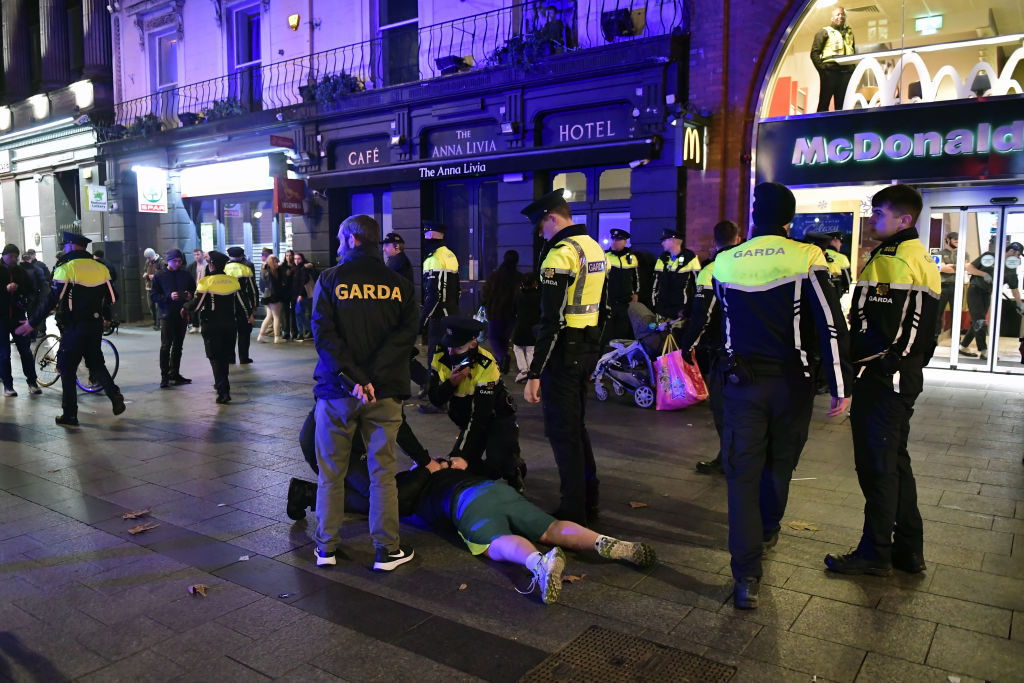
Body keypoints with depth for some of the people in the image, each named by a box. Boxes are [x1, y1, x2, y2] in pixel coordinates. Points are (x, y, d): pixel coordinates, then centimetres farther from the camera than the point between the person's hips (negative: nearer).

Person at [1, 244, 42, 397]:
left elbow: (32, 291, 9)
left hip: (18, 316, 2)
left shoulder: (21, 272, 5)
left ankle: (32, 382, 10)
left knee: (26, 350, 2)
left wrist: (27, 301, -11)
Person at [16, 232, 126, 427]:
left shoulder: (66, 267, -12)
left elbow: (52, 301, -12)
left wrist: (32, 323, -5)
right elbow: (110, 297, 12)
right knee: (96, 363, 20)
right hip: (95, 326, 5)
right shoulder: (101, 267, 5)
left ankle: (69, 415, 8)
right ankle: (114, 395, 1)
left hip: (73, 328, -5)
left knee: (67, 369, 5)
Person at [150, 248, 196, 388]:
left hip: (182, 315, 4)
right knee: (166, 346, -9)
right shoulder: (159, 276, -1)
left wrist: (190, 295, -5)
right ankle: (164, 376, -4)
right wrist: (169, 297, -18)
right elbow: (153, 296, -4)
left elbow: (194, 289, 17)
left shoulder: (185, 274, 6)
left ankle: (174, 374, 22)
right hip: (167, 315, -4)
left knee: (178, 346, 12)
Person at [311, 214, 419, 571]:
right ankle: (387, 550, 13)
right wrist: (371, 376, -16)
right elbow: (406, 334, -10)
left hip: (337, 392, -1)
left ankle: (326, 546, 20)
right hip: (384, 393, 1)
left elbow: (323, 333, -12)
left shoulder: (329, 279, -1)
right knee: (383, 473, 9)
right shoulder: (400, 285, 3)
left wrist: (352, 378, -17)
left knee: (331, 473, 13)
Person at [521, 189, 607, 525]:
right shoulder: (596, 249, 13)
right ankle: (589, 500, 30)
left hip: (564, 350, -9)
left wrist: (534, 373, -21)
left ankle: (573, 511, 9)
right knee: (576, 425, 20)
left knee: (562, 431, 1)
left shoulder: (561, 253, -17)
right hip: (589, 348, 9)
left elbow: (552, 321, -23)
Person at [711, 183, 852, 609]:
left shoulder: (724, 264, -1)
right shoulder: (806, 259, -9)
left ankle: (747, 576, -4)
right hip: (792, 381, 0)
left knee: (743, 473, 1)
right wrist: (841, 386, -9)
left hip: (743, 380, 0)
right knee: (779, 464, 21)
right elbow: (830, 326, -13)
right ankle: (766, 534, 43)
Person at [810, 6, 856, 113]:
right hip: (830, 71, -5)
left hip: (846, 72, 5)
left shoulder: (849, 32, 24)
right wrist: (822, 68, -12)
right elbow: (814, 53, 0)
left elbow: (854, 53, 26)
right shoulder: (825, 32, 8)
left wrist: (852, 69, 11)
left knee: (842, 104, 2)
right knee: (824, 103, -8)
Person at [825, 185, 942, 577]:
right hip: (908, 375, 10)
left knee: (876, 466, -1)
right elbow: (923, 328, 19)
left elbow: (877, 330, -22)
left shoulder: (888, 261, -17)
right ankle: (908, 549, 26)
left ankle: (875, 553, 10)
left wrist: (852, 362, -10)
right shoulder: (923, 259, 15)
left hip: (881, 378, -10)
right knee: (896, 461, 17)